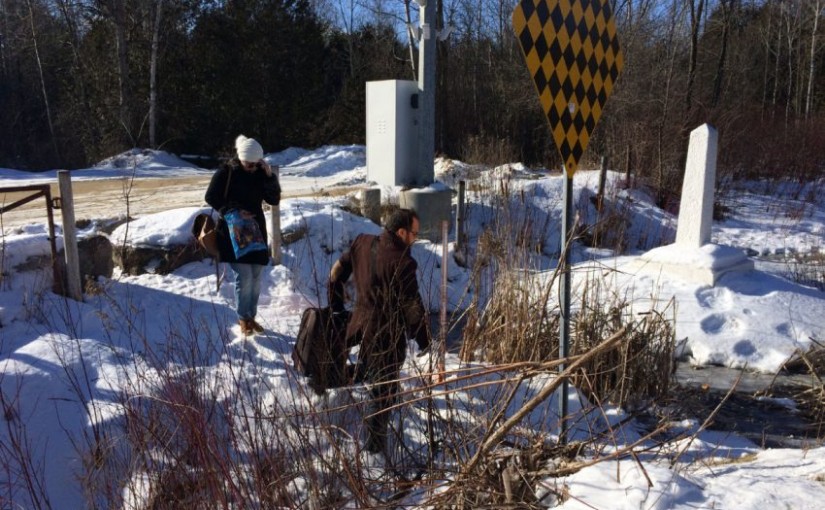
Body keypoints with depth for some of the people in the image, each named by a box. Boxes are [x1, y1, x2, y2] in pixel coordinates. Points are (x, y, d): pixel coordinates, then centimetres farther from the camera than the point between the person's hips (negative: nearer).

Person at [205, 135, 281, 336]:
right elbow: (211, 197, -5)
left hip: (256, 229, 4)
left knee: (256, 276, 6)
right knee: (244, 276, -10)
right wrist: (233, 211, -16)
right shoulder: (226, 172, -8)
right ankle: (243, 319, 5)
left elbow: (274, 200, 1)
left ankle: (251, 316, 19)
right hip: (234, 229, -4)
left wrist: (270, 176, -13)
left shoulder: (260, 173, 4)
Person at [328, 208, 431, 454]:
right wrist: (424, 340, -6)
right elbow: (413, 307, -19)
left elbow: (337, 272, 10)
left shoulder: (362, 243, -2)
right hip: (388, 336, -6)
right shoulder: (402, 263, -24)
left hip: (362, 325, 7)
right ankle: (375, 444, 19)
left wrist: (336, 306, 23)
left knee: (367, 373, 32)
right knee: (383, 391, 8)